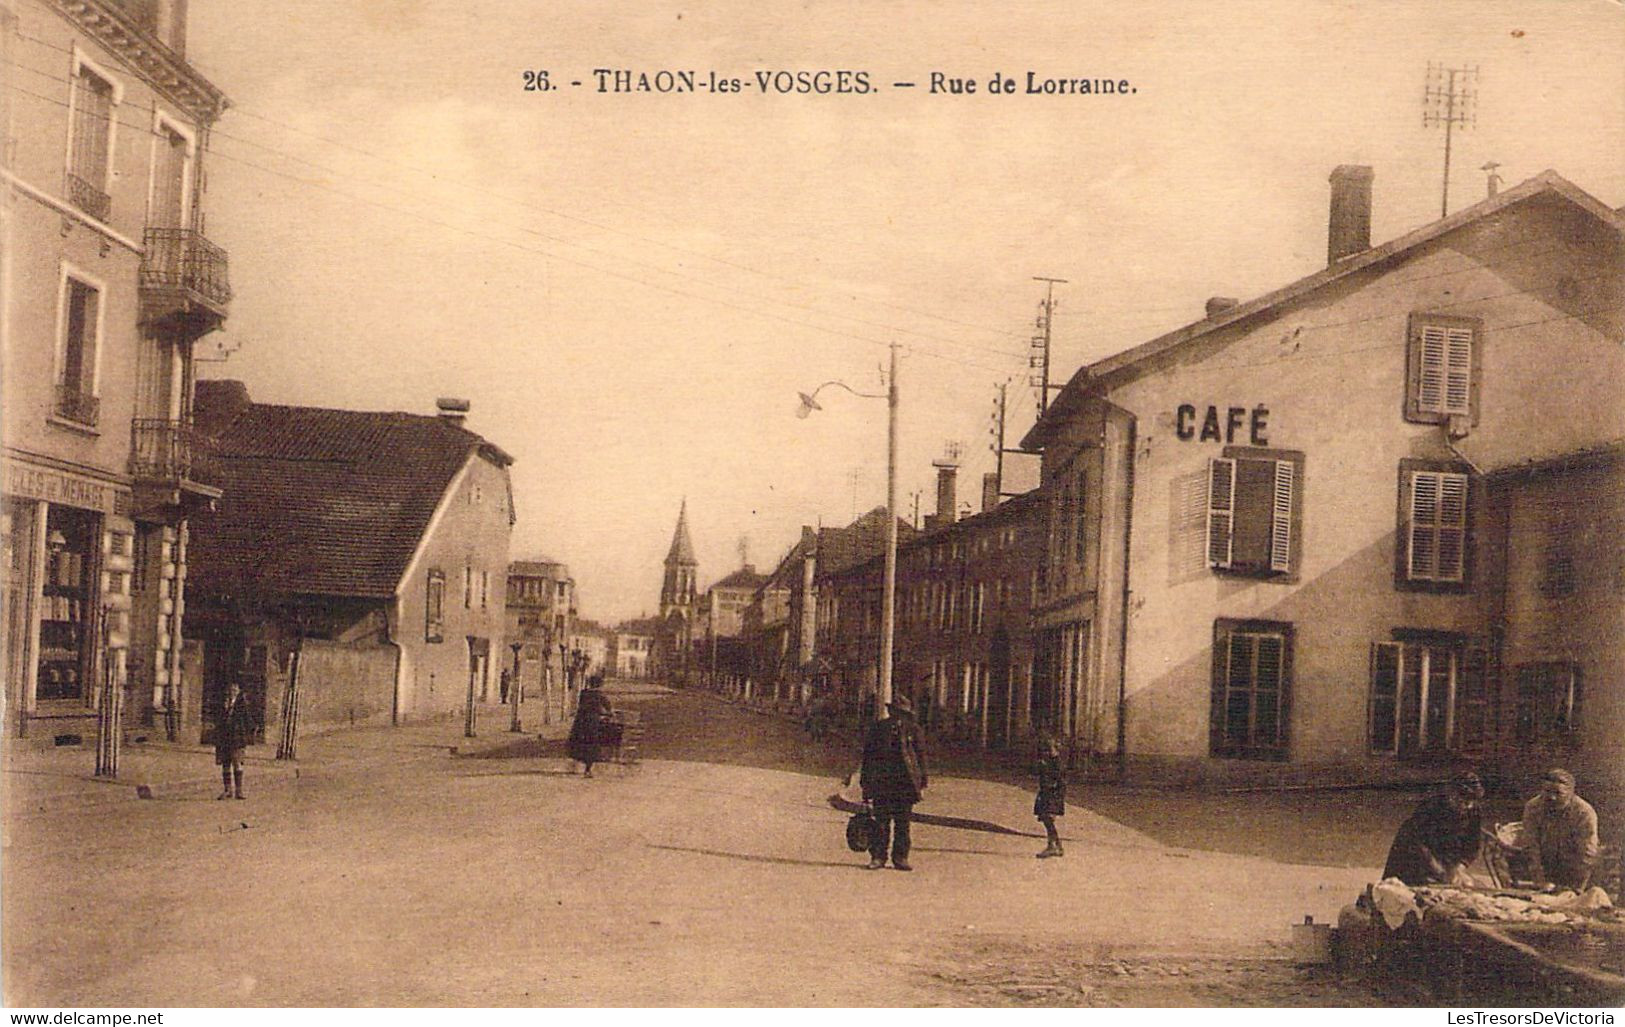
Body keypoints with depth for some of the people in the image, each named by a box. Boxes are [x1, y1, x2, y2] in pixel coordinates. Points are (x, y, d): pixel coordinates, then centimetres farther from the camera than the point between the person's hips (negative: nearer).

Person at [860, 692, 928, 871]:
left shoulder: (913, 730, 7)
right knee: (881, 822, -1)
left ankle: (900, 857, 9)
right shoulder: (877, 728, 7)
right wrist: (866, 783, 8)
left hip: (906, 783, 0)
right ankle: (877, 856, 4)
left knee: (903, 823, 3)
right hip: (882, 783, 0)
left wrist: (921, 781, 5)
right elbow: (868, 756, 11)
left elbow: (921, 756, 11)